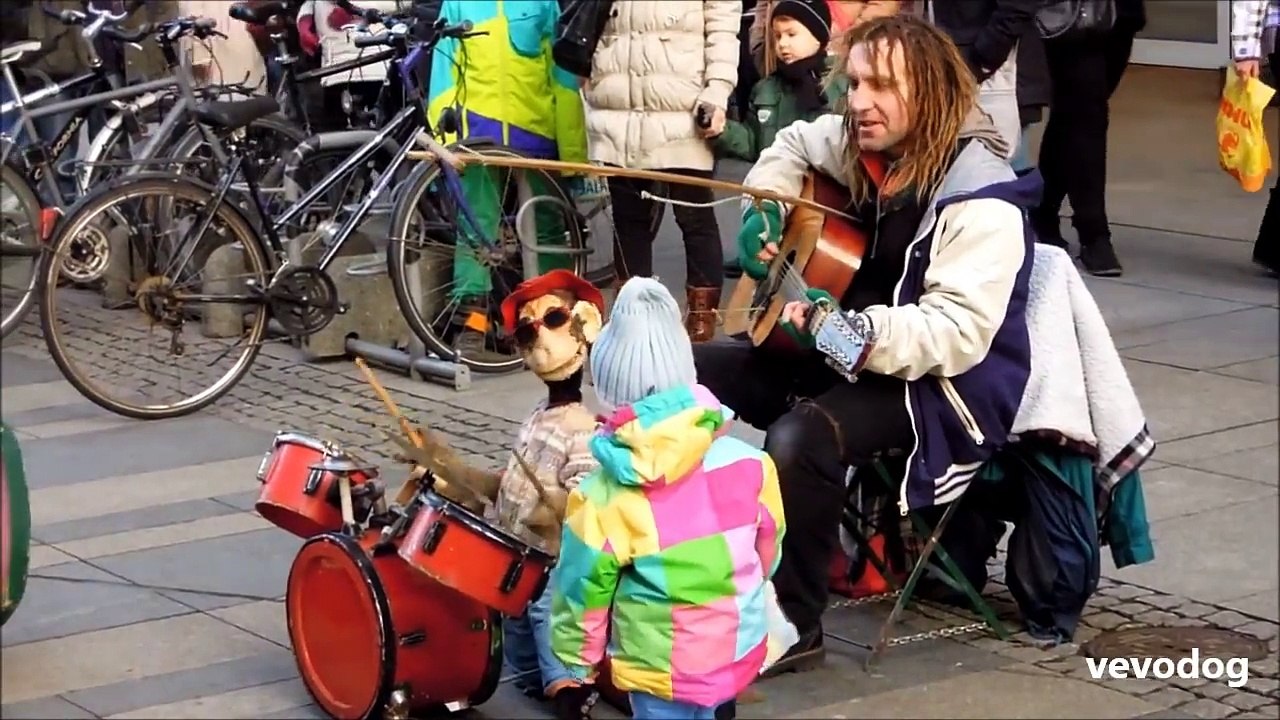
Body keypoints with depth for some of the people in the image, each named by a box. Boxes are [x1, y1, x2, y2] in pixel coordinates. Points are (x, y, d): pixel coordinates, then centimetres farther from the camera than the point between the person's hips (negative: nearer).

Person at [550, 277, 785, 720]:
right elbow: (769, 547, 3)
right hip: (742, 649, 4)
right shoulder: (748, 463, -14)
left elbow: (582, 591, -12)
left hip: (662, 667, -4)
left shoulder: (603, 497, -22)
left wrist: (575, 663, 5)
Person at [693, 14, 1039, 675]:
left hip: (949, 388, -9)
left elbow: (960, 332, -31)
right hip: (850, 356, 9)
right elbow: (794, 144, 23)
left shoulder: (980, 196, -24)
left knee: (802, 437, -35)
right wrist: (763, 214, 6)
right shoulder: (866, 147, 0)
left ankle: (793, 627, -19)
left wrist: (857, 334, -41)